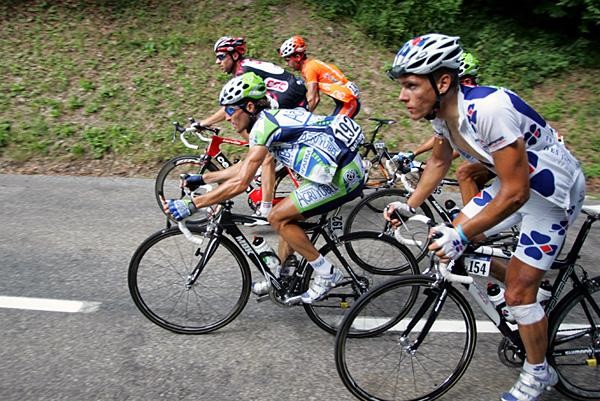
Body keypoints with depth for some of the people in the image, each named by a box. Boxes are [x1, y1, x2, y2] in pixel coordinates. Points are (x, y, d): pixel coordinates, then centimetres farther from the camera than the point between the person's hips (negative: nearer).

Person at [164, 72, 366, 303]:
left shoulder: (265, 125, -14)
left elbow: (240, 183, -20)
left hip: (342, 176, -10)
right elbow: (244, 166, 23)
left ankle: (327, 274, 3)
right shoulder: (272, 118, 15)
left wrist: (191, 205, -17)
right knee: (287, 216, 16)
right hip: (346, 169, 10)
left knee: (278, 217, -5)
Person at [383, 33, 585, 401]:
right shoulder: (441, 109, -10)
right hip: (513, 179, 8)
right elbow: (439, 161, 8)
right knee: (456, 236, 6)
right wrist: (409, 206, 2)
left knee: (518, 292, -5)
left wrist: (462, 236, -32)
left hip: (552, 190, -8)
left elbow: (515, 193, -33)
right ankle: (531, 286, 31)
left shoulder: (488, 109, -36)